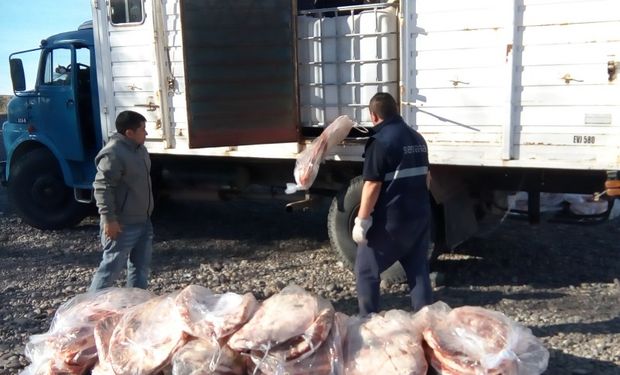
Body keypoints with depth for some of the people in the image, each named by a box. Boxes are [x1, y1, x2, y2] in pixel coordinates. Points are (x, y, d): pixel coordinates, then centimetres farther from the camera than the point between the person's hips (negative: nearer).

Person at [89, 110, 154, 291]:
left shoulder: (139, 149, 11)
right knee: (111, 268, 0)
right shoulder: (113, 154, -20)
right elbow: (102, 188, -23)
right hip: (122, 225, -9)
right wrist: (109, 219, -24)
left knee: (141, 266, 15)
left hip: (143, 221, 9)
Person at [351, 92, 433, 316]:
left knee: (366, 269, 7)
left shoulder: (381, 141, -15)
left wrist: (361, 221, -15)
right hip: (420, 215, 8)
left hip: (390, 219, -7)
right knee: (418, 268, 14)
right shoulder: (417, 138, 10)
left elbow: (372, 185, -19)